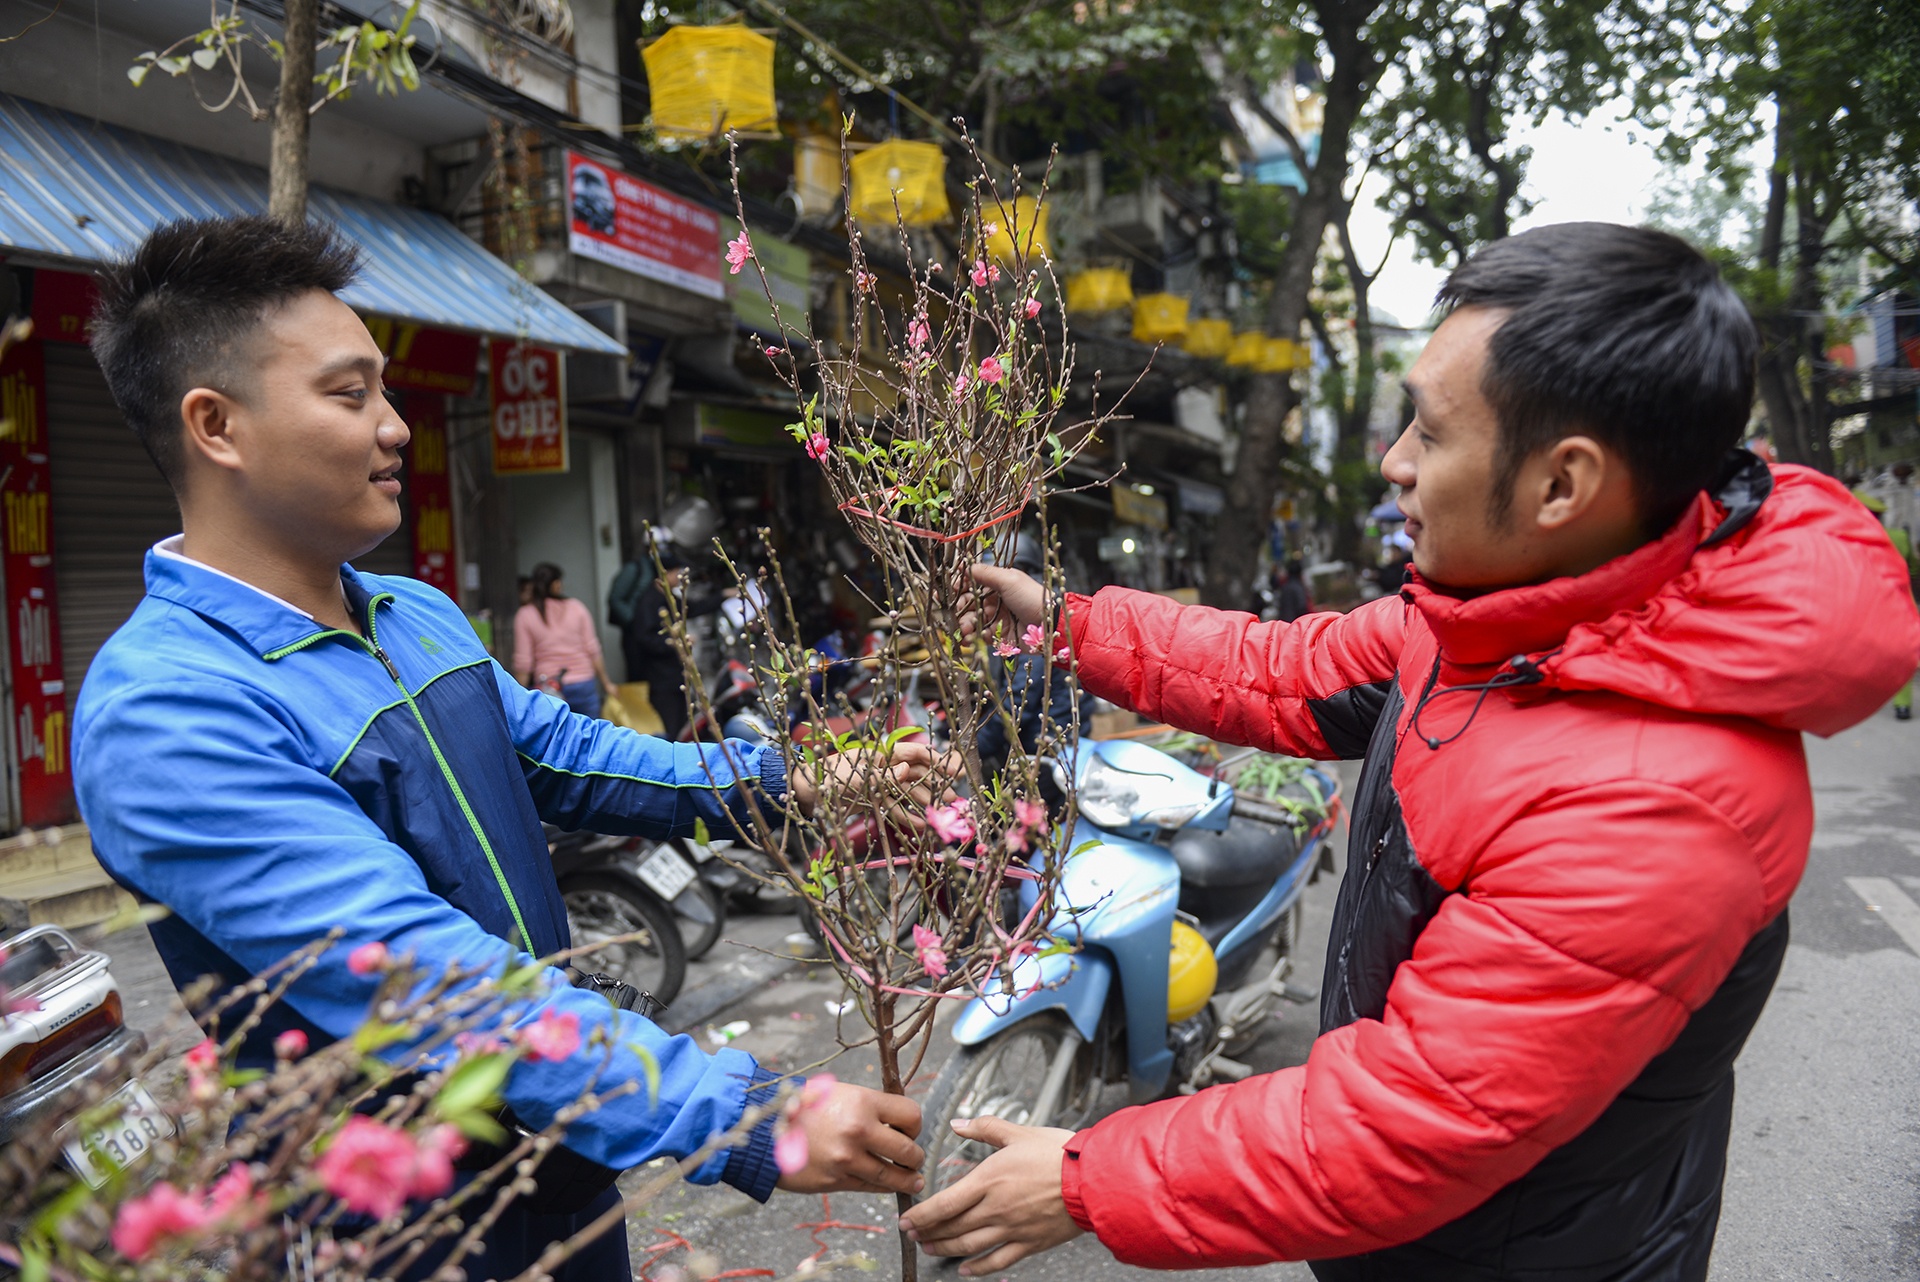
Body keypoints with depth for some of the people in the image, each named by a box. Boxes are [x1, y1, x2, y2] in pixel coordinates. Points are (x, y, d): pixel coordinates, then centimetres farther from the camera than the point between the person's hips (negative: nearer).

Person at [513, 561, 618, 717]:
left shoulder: (524, 616, -1)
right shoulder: (576, 607, 1)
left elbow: (523, 664, -3)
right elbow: (593, 650, 1)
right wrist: (606, 683, 10)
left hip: (548, 688, -1)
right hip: (583, 685, 1)